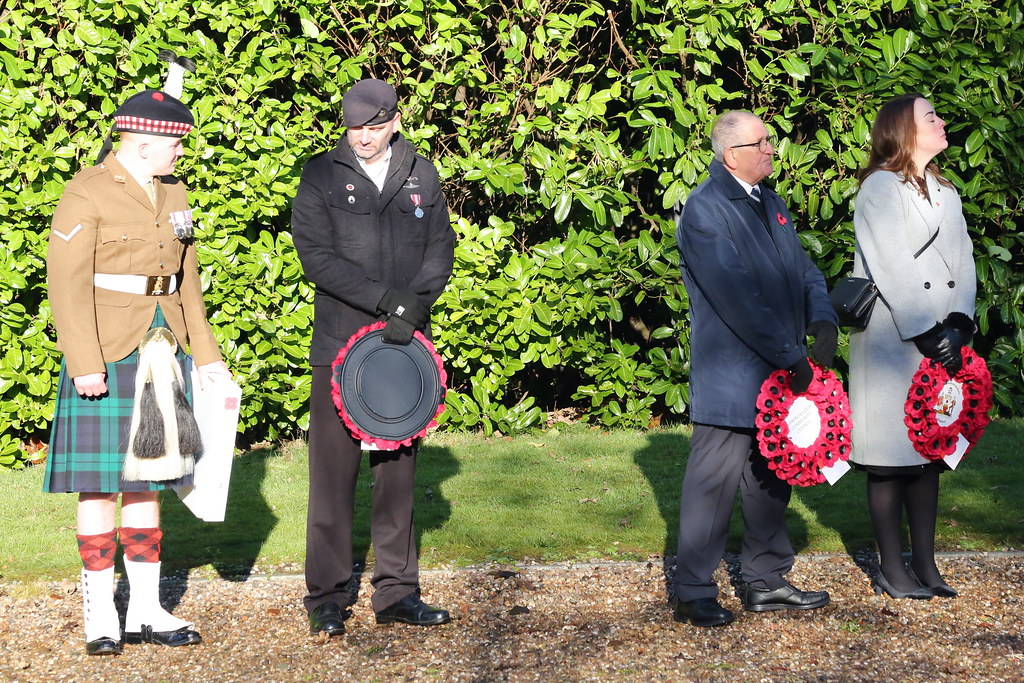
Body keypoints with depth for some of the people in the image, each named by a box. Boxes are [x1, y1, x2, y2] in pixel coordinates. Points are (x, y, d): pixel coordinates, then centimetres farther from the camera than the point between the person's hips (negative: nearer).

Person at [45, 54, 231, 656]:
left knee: (147, 480, 9)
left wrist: (206, 355, 14)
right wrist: (85, 364, -19)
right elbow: (67, 281, -13)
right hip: (107, 357, -7)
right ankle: (101, 615, 6)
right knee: (102, 483, -2)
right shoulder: (87, 194, -9)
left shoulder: (173, 194, 13)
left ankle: (147, 611, 14)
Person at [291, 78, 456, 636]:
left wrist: (417, 303, -10)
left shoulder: (422, 176, 11)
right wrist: (387, 299, -16)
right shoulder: (322, 175, 1)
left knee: (398, 468, 7)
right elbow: (315, 255, -8)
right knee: (334, 469, -3)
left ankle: (396, 593, 15)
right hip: (340, 344, -3)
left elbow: (441, 247, 9)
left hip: (405, 344, 3)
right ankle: (327, 598, 5)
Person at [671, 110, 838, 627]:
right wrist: (791, 357, -19)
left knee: (772, 477, 15)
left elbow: (802, 269, 13)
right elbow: (739, 298, -20)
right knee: (715, 479, -4)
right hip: (731, 375, -9)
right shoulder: (704, 211, -14)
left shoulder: (768, 201, 15)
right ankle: (692, 592, 5)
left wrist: (822, 322, -6)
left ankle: (766, 581, 26)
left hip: (779, 373, 9)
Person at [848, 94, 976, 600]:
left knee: (930, 453, 9)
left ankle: (925, 566, 15)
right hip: (891, 343, -7)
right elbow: (892, 269, -14)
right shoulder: (880, 188, -5)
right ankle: (892, 571, 5)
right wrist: (926, 335, -17)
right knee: (890, 457, -2)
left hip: (942, 345, 7)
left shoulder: (946, 194, 18)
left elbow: (962, 262, 8)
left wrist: (957, 324, -8)